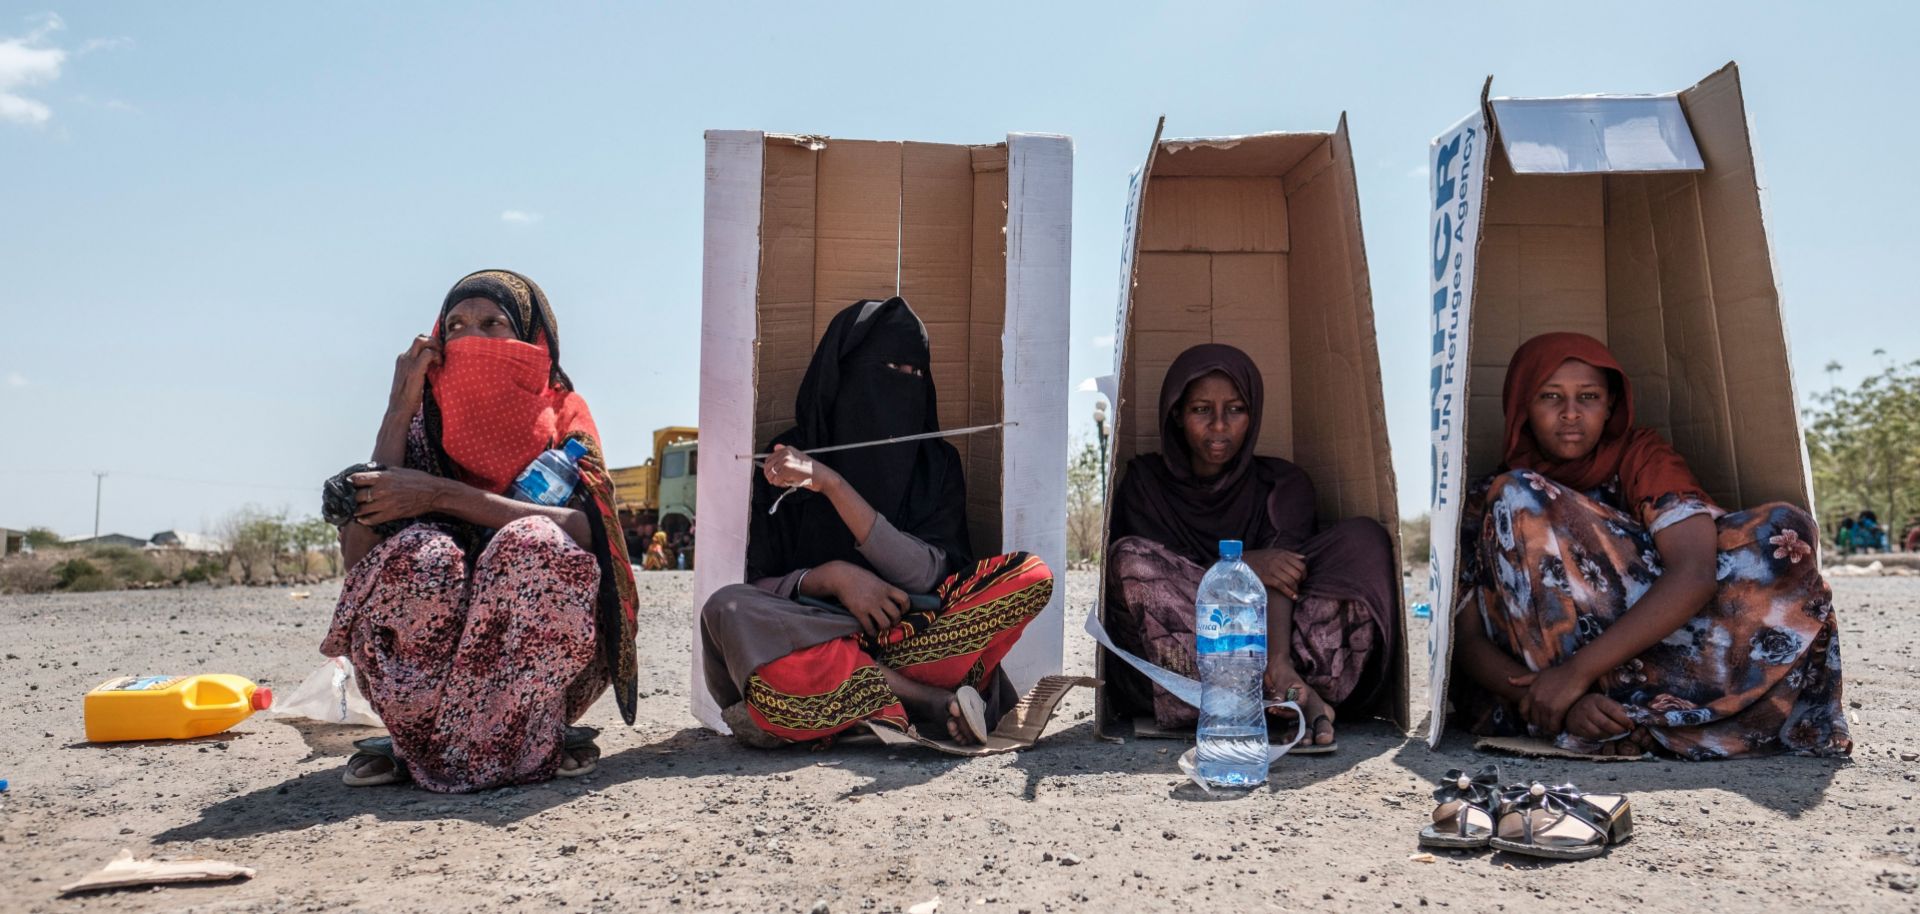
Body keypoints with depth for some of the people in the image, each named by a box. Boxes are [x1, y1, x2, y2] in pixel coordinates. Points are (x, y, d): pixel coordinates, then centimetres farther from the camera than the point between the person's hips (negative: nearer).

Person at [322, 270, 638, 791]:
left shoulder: (562, 416, 0)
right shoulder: (424, 420, 2)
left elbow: (580, 529, -20)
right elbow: (356, 551, -12)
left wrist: (439, 495, -23)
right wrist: (399, 410, -11)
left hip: (538, 658, -1)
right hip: (426, 660, 1)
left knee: (534, 545, -30)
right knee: (420, 555, -29)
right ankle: (418, 737, -11)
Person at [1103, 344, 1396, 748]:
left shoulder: (1281, 484, 9)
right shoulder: (1144, 482, 7)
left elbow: (1281, 569, -11)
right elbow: (1147, 576, -7)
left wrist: (1278, 659, -31)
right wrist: (1240, 566, -22)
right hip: (1174, 664, -1)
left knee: (1363, 536, -11)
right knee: (1128, 556, -28)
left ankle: (1281, 667, -33)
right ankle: (1287, 684, -30)